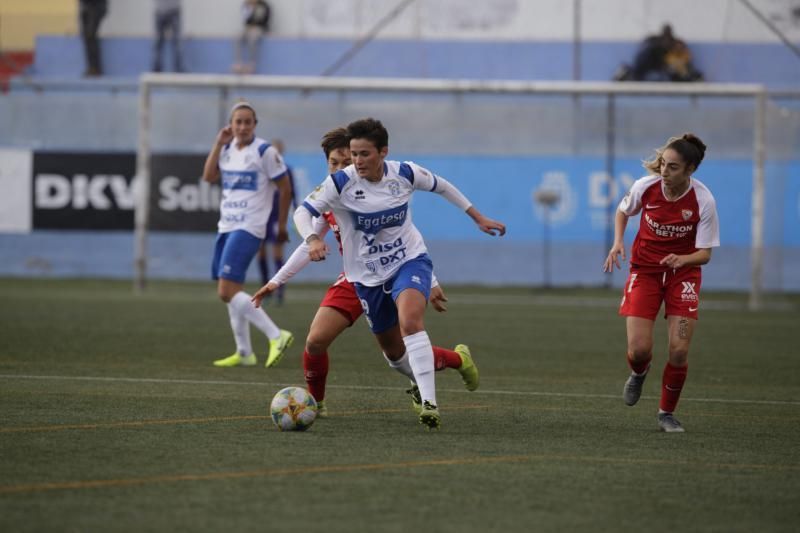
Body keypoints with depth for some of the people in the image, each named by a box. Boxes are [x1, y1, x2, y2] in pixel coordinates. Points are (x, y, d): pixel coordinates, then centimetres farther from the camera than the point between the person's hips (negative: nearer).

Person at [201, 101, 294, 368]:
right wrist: (218, 143, -5)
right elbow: (209, 176, 1)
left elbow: (285, 189, -4)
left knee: (227, 291, -17)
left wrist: (281, 225, 1)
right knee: (232, 292, 9)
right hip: (227, 226, 8)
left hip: (248, 229, -8)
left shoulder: (265, 151, -9)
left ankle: (276, 336, -15)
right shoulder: (228, 149, 11)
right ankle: (244, 353, 16)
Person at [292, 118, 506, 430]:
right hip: (368, 275, 2)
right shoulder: (340, 182, -17)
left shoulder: (405, 173, -12)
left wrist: (478, 218, 14)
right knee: (394, 352, 13)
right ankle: (422, 384, 47)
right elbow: (303, 212, -17)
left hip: (410, 261, -2)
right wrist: (312, 239, -39)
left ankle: (429, 404, -36)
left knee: (410, 321, -32)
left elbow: (441, 186, 7)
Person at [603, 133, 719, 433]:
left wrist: (682, 259, -35)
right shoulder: (645, 187, -16)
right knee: (639, 349, -11)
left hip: (683, 273, -1)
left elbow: (705, 253, -14)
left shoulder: (703, 201, -20)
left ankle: (667, 413, 14)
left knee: (679, 351, -10)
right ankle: (639, 373, 29)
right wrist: (618, 242, -9)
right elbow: (623, 211, 7)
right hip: (645, 270, 1)